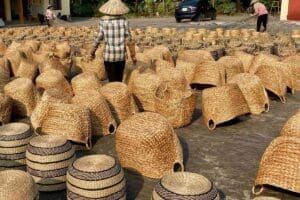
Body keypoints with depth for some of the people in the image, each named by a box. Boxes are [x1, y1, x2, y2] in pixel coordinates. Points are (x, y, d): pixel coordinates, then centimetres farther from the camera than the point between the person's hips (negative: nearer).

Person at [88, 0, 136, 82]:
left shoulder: (103, 21, -7)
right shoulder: (124, 20, -4)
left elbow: (98, 38, -6)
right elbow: (128, 39, -3)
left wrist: (91, 53, 6)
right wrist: (133, 55, 5)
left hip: (109, 55, -2)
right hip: (121, 55, 2)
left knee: (113, 80, 6)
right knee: (119, 80, 16)